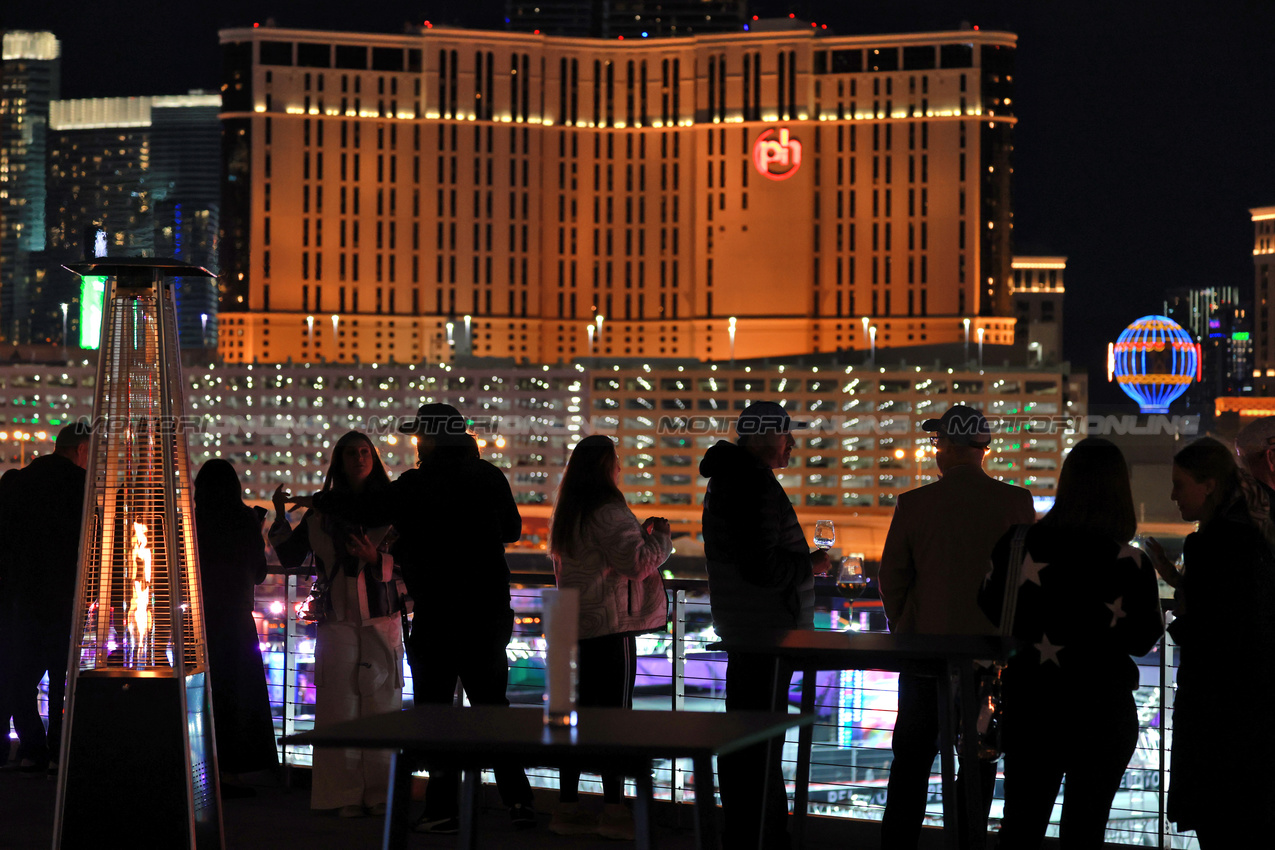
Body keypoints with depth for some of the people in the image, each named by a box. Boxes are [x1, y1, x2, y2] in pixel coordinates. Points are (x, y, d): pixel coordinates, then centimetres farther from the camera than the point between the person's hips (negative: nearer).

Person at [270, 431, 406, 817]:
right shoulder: (321, 510, 11)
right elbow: (290, 558, 13)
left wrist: (374, 558, -13)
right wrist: (280, 516, 2)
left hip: (382, 618, -1)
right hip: (337, 620, 1)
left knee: (381, 702, -4)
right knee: (340, 704, -5)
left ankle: (380, 793, 2)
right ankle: (346, 795, -2)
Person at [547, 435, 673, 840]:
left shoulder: (565, 514, 14)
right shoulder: (608, 512, -15)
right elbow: (638, 562, -20)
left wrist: (640, 532, 19)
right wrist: (660, 536, -3)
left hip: (574, 626, 9)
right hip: (611, 626, -9)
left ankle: (567, 808, 13)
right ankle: (614, 813, -2)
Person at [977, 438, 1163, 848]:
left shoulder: (1021, 543, -8)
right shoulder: (1130, 564, -16)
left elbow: (992, 610, 5)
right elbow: (1141, 640, -5)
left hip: (1031, 701, 2)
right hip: (1102, 708, -2)